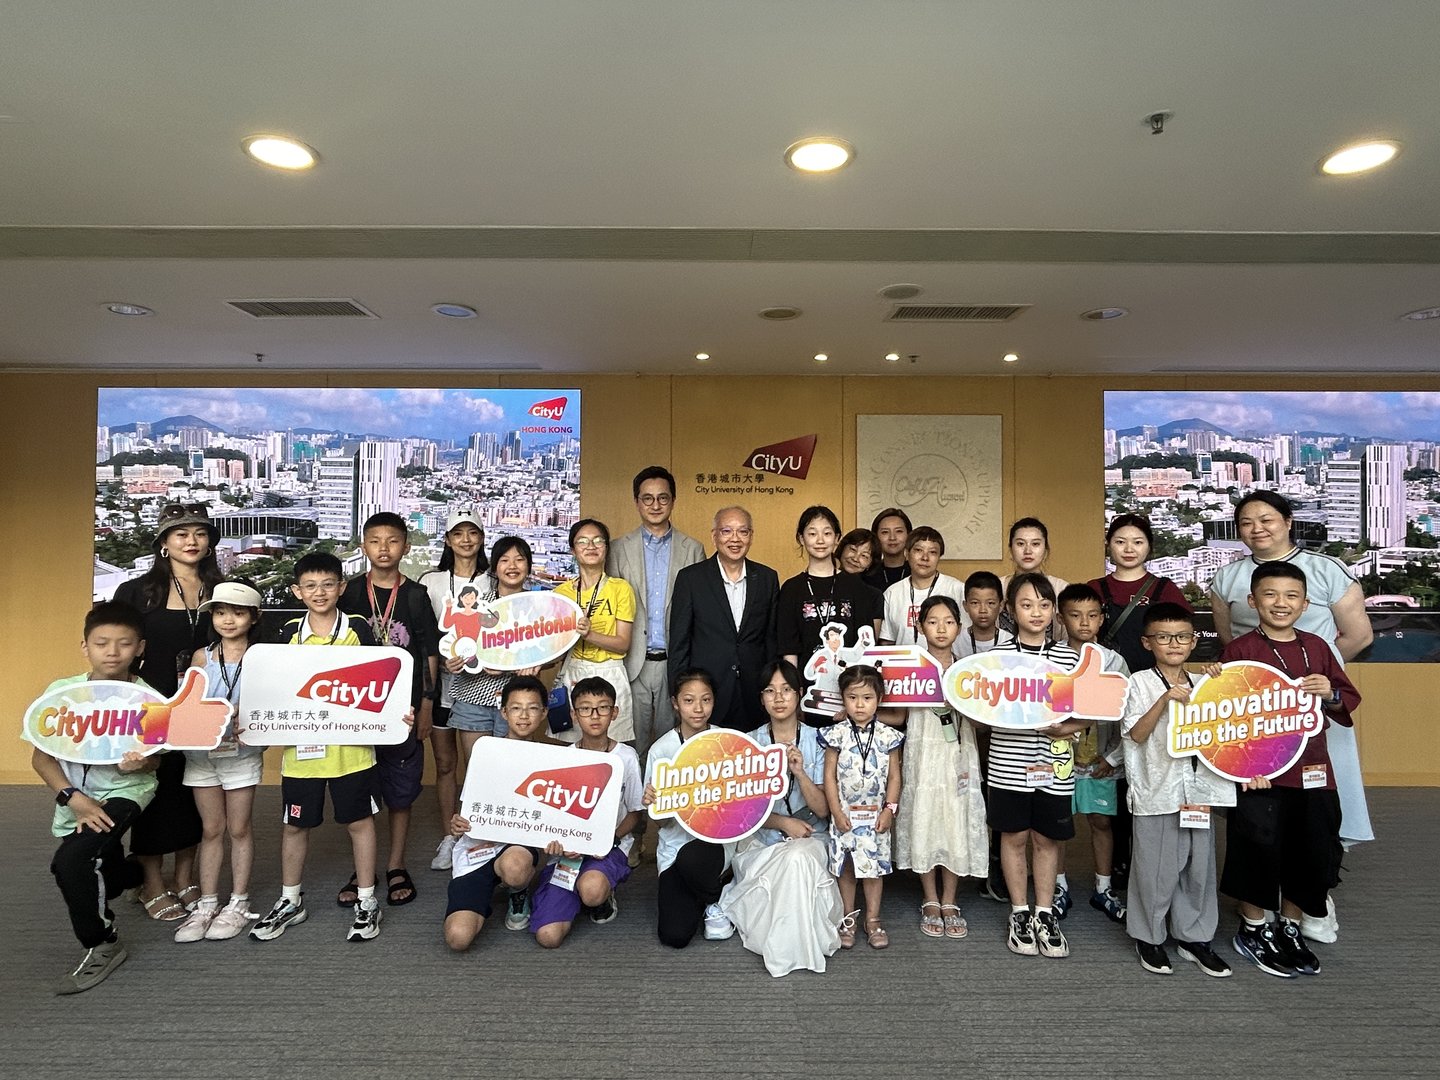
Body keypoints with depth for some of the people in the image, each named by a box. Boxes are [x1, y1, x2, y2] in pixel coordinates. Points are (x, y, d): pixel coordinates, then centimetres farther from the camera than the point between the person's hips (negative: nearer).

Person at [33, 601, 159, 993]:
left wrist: (140, 762, -32)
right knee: (105, 883, 17)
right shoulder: (61, 691, -12)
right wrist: (74, 798, -19)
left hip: (124, 792, -4)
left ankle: (102, 945, -4)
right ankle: (130, 870, 57)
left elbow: (154, 760, -8)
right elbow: (41, 757, -6)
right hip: (76, 801, 4)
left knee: (70, 860, -26)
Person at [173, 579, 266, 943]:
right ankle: (206, 905, 22)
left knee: (239, 829, 7)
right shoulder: (202, 657, 4)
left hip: (242, 753, -2)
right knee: (211, 829, 12)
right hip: (202, 753, 3)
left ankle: (238, 904, 19)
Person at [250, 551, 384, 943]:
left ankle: (366, 902, 22)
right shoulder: (289, 633, 3)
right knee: (295, 823, 14)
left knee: (359, 820, 8)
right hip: (302, 745, 3)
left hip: (351, 744, -2)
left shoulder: (358, 629, -3)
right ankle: (290, 901, 34)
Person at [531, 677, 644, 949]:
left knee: (591, 890, -37)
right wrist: (553, 839, -17)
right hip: (568, 848, 2)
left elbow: (634, 814, 3)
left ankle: (605, 895, 2)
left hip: (611, 846, -2)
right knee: (548, 935, -15)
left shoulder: (626, 757, -3)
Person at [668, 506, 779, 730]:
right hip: (705, 695, -2)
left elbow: (772, 639, 10)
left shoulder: (767, 578, 5)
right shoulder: (690, 578, -2)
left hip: (754, 699, 2)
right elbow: (679, 643, -1)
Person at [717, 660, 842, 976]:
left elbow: (822, 810, -3)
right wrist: (784, 822, -16)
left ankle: (795, 941, -14)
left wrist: (799, 772, -19)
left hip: (808, 838, 0)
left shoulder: (816, 741, 0)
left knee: (799, 858, -34)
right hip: (760, 841, 1)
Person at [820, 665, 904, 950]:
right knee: (845, 867, 9)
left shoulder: (888, 736, -3)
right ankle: (848, 920, 24)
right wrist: (837, 811, -8)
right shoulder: (837, 734, -6)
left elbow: (894, 776, 2)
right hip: (845, 814, 0)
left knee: (874, 867, 9)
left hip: (876, 816, 1)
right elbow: (830, 776, -4)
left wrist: (889, 809, -5)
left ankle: (873, 920, 24)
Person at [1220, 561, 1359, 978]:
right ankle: (1253, 930, 23)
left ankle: (1289, 928, 32)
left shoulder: (1316, 646, 8)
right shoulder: (1239, 650, -7)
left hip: (1312, 771, 5)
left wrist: (1331, 693, -6)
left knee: (1312, 851, 12)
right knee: (1259, 847, 2)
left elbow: (1350, 699, 16)